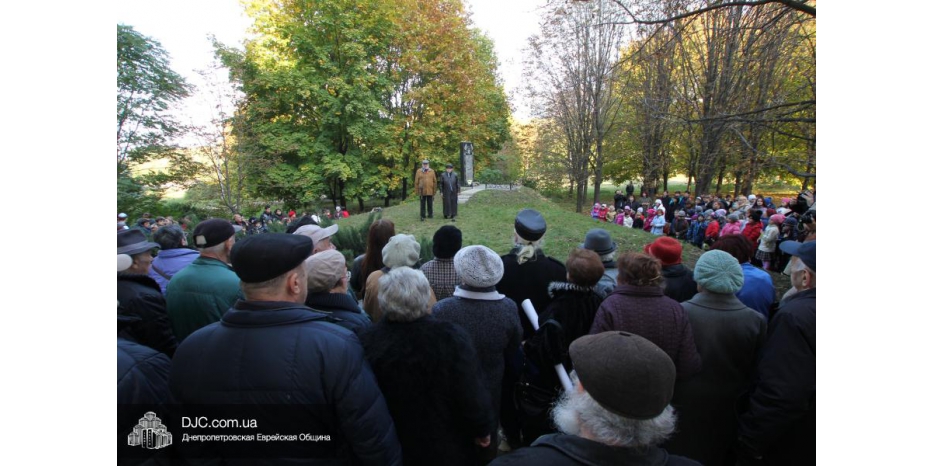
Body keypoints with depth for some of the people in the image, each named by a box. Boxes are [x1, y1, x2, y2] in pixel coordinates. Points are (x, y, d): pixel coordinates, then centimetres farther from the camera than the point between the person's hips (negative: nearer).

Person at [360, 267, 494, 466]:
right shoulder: (450, 337, -30)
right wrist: (483, 429, -2)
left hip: (393, 447, 3)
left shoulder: (370, 341, -20)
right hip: (448, 448, -2)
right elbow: (473, 395, -22)